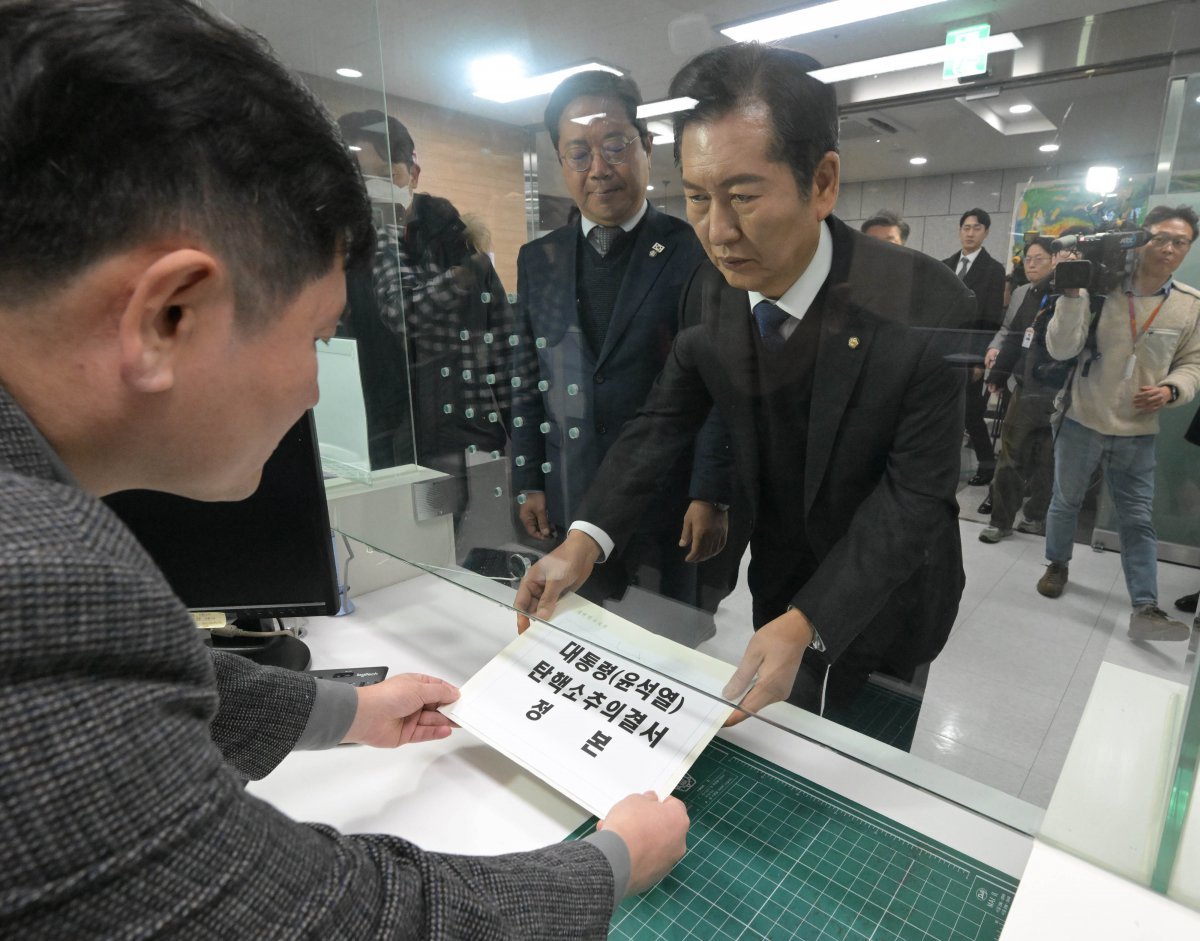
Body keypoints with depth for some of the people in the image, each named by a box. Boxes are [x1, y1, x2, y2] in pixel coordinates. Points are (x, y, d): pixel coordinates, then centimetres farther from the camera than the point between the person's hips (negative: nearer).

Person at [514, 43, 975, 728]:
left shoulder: (928, 310, -27)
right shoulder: (710, 293, -13)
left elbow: (916, 491, -25)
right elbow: (668, 418, -9)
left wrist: (805, 625, -35)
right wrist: (587, 540, -23)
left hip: (885, 591, -3)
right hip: (778, 574, 4)